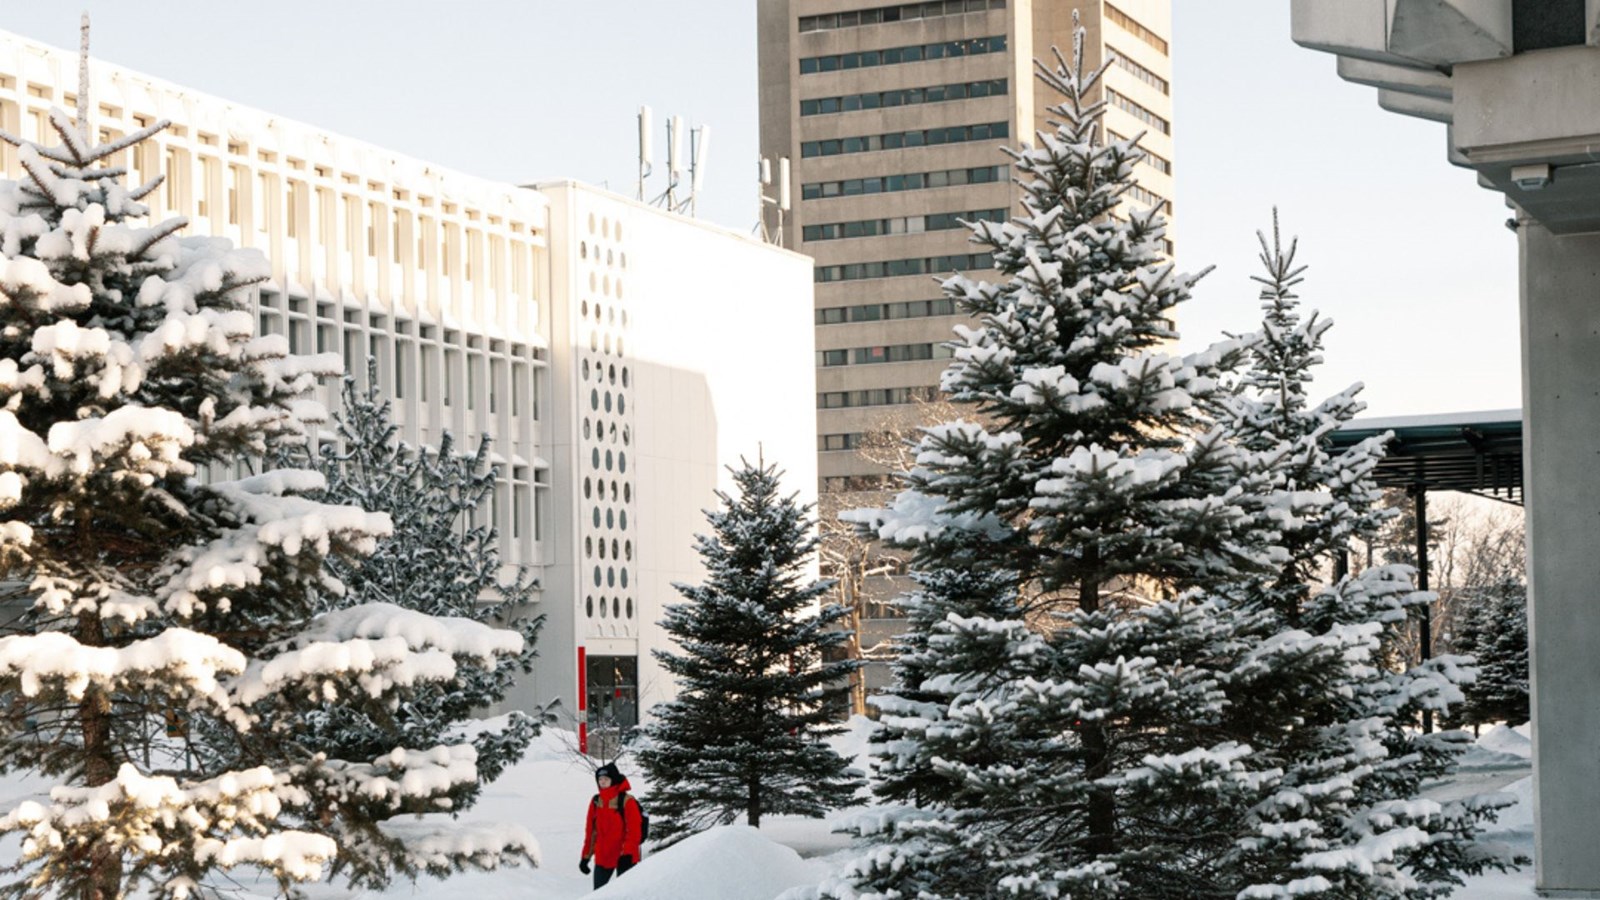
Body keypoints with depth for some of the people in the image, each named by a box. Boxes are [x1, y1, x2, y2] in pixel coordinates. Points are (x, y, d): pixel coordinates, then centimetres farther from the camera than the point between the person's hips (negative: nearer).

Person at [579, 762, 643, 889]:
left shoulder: (627, 801, -10)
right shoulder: (596, 802, 7)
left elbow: (633, 831, -13)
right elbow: (590, 831, 13)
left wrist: (627, 853, -22)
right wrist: (586, 856, 12)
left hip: (623, 859, -5)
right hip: (602, 859, 5)